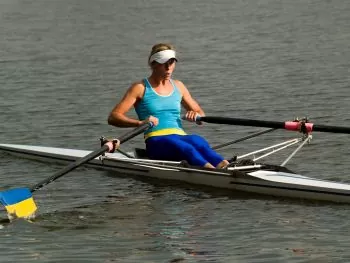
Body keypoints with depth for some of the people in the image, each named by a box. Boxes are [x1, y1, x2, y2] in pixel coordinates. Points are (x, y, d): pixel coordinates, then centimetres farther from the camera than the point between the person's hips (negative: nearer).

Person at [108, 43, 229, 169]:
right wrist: (140, 123, -20)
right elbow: (113, 117, -2)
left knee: (199, 142, -34)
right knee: (185, 148, -39)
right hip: (156, 141, -4)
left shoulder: (178, 86, 22)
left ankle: (224, 167, -64)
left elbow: (201, 114, 29)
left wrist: (196, 115, 3)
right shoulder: (140, 88, 6)